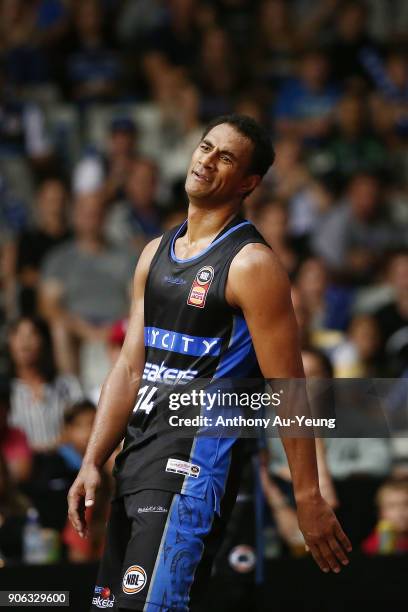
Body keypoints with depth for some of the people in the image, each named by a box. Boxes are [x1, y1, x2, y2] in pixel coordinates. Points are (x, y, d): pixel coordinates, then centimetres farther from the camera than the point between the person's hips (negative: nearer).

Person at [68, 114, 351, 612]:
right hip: (137, 456, 8)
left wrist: (308, 499, -15)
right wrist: (92, 464, 8)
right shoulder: (156, 254, 14)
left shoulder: (251, 265, -10)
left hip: (194, 461, -8)